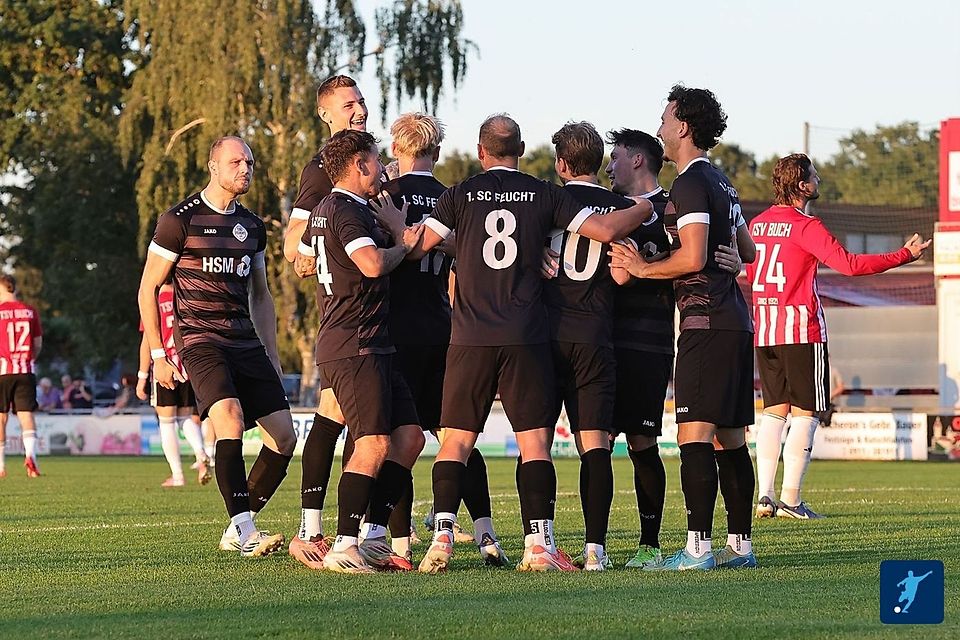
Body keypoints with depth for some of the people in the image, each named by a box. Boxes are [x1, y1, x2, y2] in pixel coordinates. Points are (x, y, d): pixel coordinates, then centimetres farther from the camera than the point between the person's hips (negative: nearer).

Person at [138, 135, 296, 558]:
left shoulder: (252, 226, 15)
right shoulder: (180, 221, -4)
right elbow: (148, 288, 0)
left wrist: (272, 356, 21)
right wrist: (157, 354, -4)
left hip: (247, 344, 7)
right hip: (200, 342, -7)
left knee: (284, 437, -1)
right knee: (231, 418, -29)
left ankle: (237, 529, 11)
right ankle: (245, 533, -29)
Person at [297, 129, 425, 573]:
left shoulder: (324, 211, 19)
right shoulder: (347, 210, -13)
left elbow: (303, 256, 37)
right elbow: (373, 264, -27)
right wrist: (403, 246, -8)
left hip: (373, 348, 10)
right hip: (354, 347, -10)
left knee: (409, 436, 7)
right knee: (374, 444, -14)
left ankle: (374, 534, 8)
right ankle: (345, 546, -15)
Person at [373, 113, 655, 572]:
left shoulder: (462, 194, 4)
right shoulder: (544, 194, 4)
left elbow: (417, 245, 2)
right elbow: (605, 230, 1)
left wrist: (390, 217, 21)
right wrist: (647, 207, 17)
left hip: (470, 338, 1)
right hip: (526, 338, -1)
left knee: (457, 439, 6)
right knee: (534, 440, 0)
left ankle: (442, 538, -5)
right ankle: (538, 545, -7)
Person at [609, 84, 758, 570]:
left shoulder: (691, 183, -10)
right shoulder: (721, 182, 20)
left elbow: (693, 258, -19)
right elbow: (747, 250, 29)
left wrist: (642, 269, -7)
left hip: (706, 323, -10)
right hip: (735, 321, 10)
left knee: (694, 434, -13)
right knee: (730, 438, 11)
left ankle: (698, 547, -18)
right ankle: (739, 545, 13)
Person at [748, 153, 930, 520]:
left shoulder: (757, 224, 10)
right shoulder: (805, 226, -11)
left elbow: (748, 274, 19)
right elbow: (849, 264, -18)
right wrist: (905, 256, -13)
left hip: (764, 333, 7)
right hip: (801, 330, -7)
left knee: (774, 411, 10)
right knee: (805, 414, -3)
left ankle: (765, 496, 3)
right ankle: (790, 499, -7)